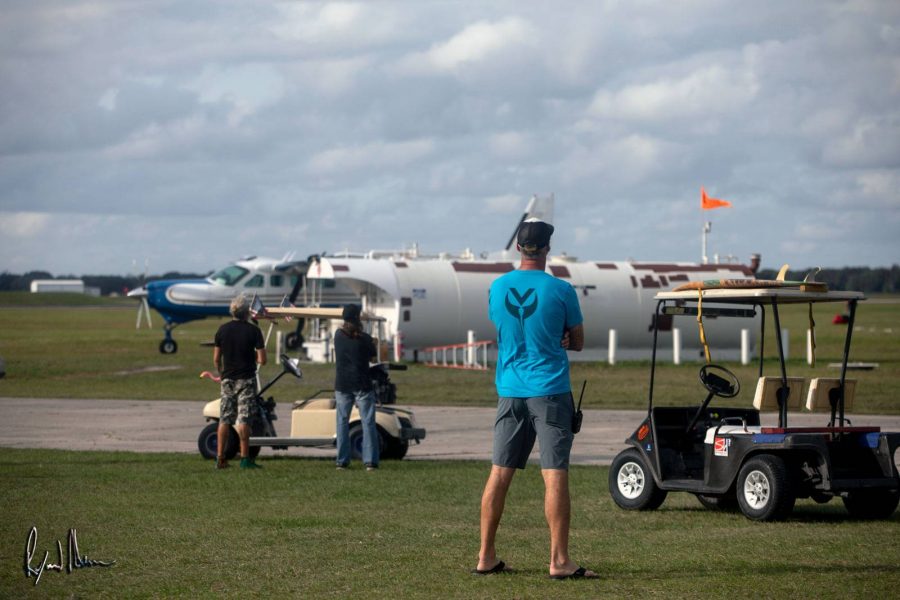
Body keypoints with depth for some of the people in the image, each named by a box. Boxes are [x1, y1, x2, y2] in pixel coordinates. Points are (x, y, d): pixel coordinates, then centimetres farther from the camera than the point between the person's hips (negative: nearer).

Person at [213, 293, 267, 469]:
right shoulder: (253, 331, -9)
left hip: (227, 379, 4)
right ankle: (245, 458, -5)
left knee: (225, 419, 7)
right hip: (246, 379, -4)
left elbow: (216, 359, 6)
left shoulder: (222, 330, 2)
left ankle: (220, 458, 6)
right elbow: (262, 360, -11)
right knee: (244, 419, -3)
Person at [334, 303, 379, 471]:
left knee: (342, 422, 9)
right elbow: (373, 356, 5)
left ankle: (342, 461, 5)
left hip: (342, 385, 3)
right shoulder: (364, 338, -9)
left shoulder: (338, 335, 1)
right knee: (368, 423, 0)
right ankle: (370, 461, -6)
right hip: (362, 385, -3)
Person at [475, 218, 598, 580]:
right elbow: (578, 342, 3)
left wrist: (549, 340, 9)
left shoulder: (498, 288, 4)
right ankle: (559, 561, -7)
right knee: (555, 475, -5)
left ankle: (486, 557, 12)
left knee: (499, 473, 9)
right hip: (550, 391, -4)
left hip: (509, 391, 4)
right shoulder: (560, 291, -8)